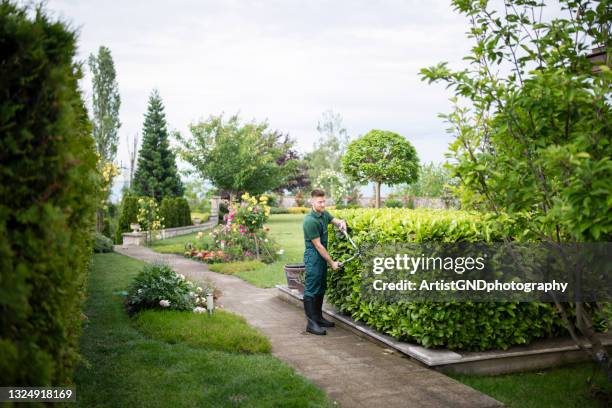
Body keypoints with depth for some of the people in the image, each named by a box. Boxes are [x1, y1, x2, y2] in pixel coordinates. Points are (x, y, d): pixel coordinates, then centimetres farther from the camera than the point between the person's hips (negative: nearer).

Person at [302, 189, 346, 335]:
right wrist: (332, 262, -14)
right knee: (311, 290, -6)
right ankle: (311, 323, -4)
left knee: (321, 289, 15)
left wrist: (342, 223, -8)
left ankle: (318, 317, 24)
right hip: (313, 257, -9)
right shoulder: (310, 221, -22)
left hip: (322, 256, 9)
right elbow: (318, 245, -19)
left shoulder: (324, 214, 4)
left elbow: (336, 221, 19)